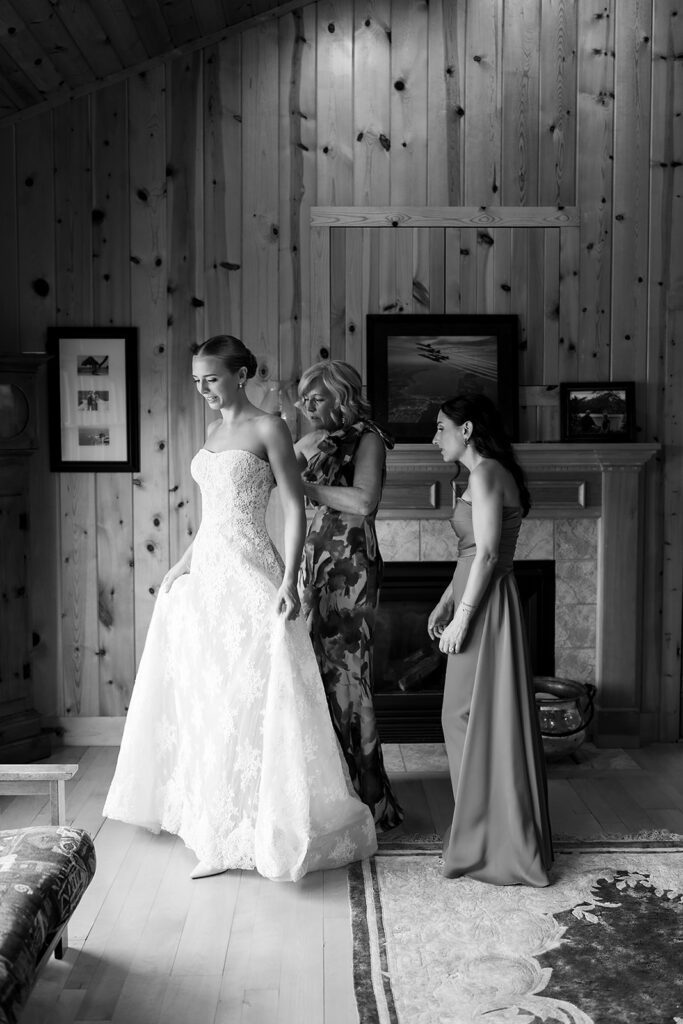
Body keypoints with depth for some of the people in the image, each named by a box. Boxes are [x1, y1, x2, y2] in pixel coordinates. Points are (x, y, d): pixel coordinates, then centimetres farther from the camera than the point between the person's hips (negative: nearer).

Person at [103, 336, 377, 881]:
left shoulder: (269, 428, -7)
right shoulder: (215, 430, 15)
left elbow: (295, 508, -11)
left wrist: (289, 581, -20)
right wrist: (183, 564, 17)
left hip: (249, 574, -8)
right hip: (207, 573, 8)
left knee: (257, 691, -4)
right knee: (205, 694, 13)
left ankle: (272, 824, 7)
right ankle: (214, 814, 27)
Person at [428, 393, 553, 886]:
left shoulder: (486, 473, -13)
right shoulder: (485, 474, 17)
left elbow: (487, 554, -19)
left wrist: (461, 618, -18)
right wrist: (445, 603, 19)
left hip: (487, 609, -10)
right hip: (480, 603, 10)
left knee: (480, 719, -2)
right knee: (469, 718, 15)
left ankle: (497, 847, 9)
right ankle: (485, 831, 27)